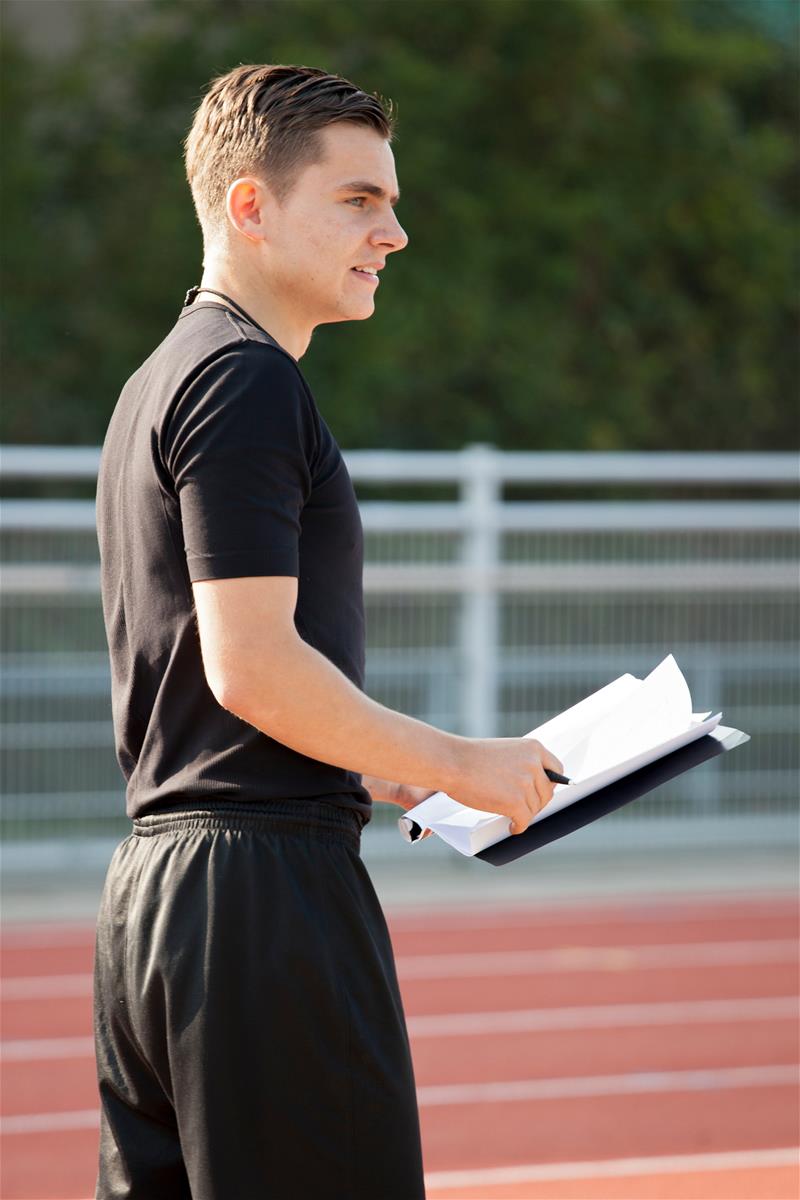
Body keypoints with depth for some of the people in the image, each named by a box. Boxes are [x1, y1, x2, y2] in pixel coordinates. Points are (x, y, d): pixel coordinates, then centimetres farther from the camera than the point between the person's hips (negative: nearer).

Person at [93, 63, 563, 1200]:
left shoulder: (164, 380, 20)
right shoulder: (248, 380, -11)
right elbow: (252, 666, -19)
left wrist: (382, 771, 21)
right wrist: (456, 762, -9)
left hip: (151, 885, 10)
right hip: (264, 882, -10)